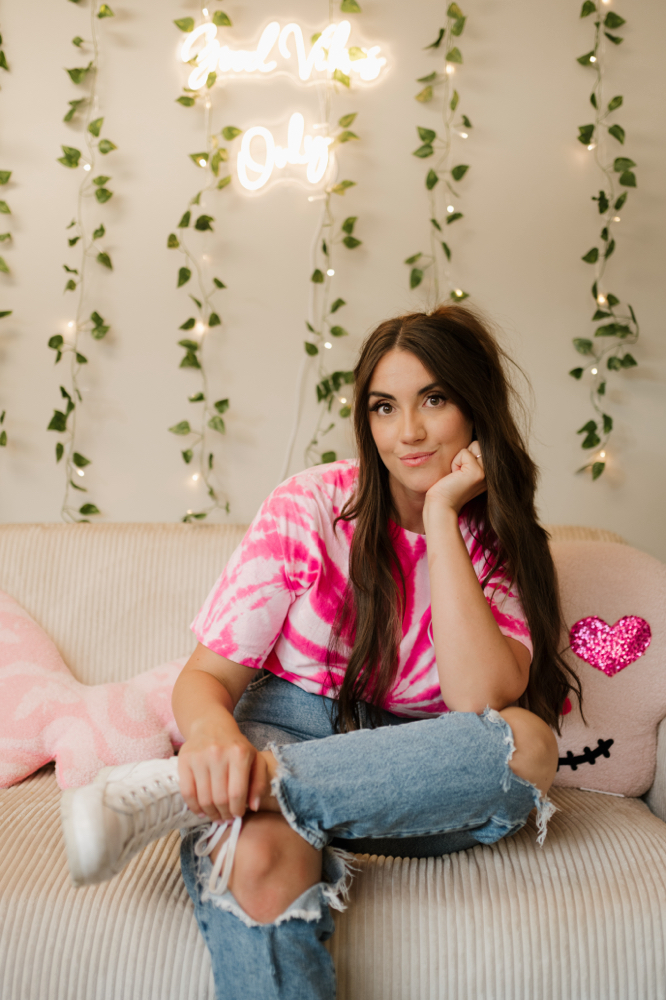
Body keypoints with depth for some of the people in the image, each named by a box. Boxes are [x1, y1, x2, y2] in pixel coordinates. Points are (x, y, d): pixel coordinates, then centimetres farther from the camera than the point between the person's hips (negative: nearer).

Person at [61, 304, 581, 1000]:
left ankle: (171, 793, -33)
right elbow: (207, 675, -8)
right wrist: (211, 731, -33)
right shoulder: (312, 505, -5)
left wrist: (441, 515, -16)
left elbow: (480, 702, -19)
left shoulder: (500, 547, 1)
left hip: (407, 772, 5)